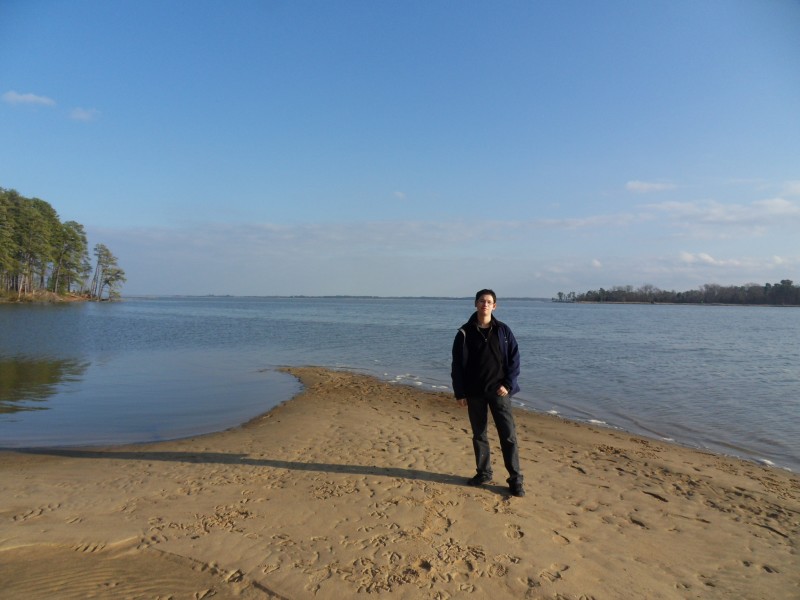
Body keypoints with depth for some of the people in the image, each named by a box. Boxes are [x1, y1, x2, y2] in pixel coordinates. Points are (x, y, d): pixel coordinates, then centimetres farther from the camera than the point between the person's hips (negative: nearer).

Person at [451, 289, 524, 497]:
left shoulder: (503, 330, 0)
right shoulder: (465, 332, -1)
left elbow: (514, 359, 1)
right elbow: (457, 365, 0)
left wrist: (508, 384, -9)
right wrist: (459, 393, -3)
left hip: (499, 391, -1)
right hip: (474, 392, 1)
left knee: (508, 435, -2)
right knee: (479, 435, 11)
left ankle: (515, 479, 8)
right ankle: (483, 473, 26)